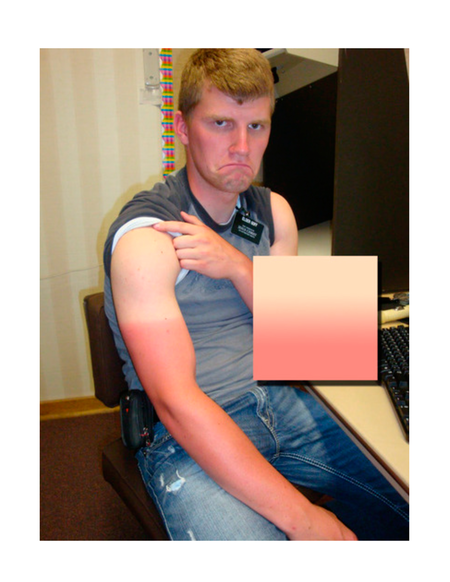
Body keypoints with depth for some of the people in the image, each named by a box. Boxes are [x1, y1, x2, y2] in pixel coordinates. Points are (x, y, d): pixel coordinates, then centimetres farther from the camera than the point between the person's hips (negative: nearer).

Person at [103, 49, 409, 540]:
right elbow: (177, 403, -23)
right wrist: (301, 519, -23)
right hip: (188, 437, -5)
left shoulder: (273, 211, 5)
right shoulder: (144, 236, -16)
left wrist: (238, 268, -16)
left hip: (278, 402, 6)